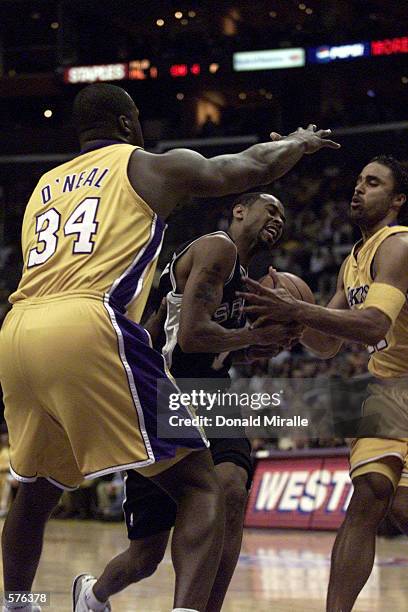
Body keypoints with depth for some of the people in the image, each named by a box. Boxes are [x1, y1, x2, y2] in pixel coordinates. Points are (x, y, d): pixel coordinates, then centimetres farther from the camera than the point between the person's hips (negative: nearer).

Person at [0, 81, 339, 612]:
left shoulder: (44, 186, 29)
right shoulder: (150, 166, 14)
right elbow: (253, 167, 13)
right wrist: (300, 143, 35)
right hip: (89, 332, -6)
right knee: (201, 488, -3)